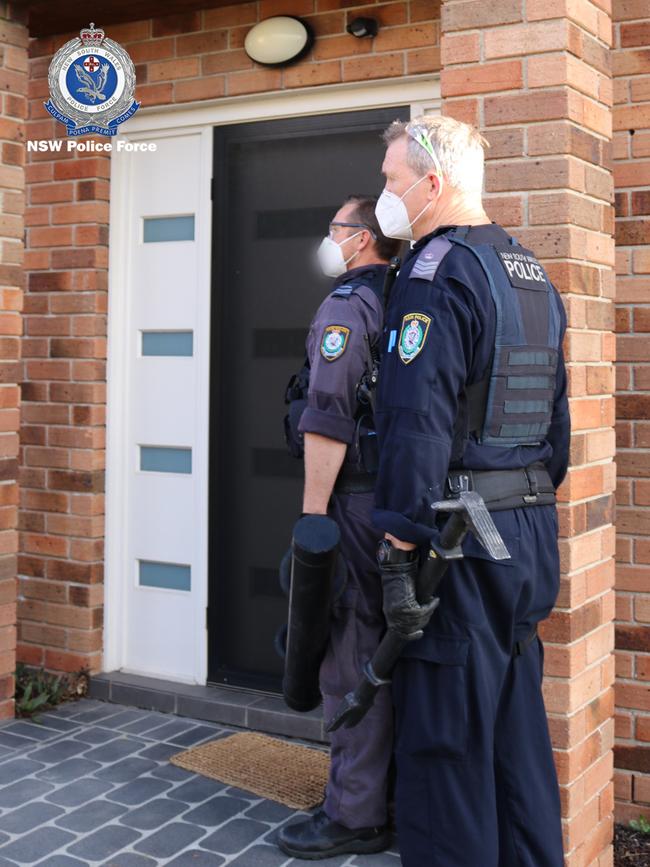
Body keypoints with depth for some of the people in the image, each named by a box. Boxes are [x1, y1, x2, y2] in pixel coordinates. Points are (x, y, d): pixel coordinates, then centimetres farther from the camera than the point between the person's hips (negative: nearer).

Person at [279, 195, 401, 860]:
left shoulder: (346, 306, -11)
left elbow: (327, 421, -20)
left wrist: (312, 514, -17)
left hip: (355, 503, -9)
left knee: (349, 657, -3)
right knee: (389, 653, 16)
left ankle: (355, 816, 5)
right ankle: (395, 789, 27)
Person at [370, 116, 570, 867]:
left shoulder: (437, 273, -13)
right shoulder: (532, 274, 15)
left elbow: (418, 425, -21)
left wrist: (399, 550, -20)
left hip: (460, 534, -9)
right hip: (530, 534, 9)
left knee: (445, 735, 1)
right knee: (516, 725, 17)